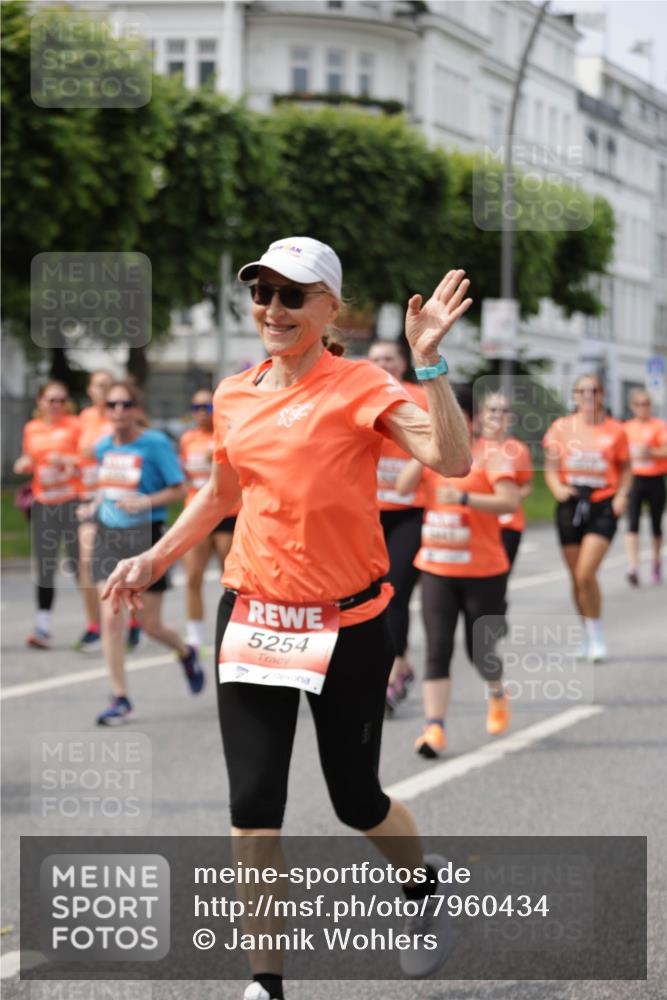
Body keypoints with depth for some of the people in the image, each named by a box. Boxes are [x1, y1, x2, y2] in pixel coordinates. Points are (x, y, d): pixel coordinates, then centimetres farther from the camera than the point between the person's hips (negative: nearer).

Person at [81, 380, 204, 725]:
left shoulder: (155, 444, -10)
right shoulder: (103, 446, 6)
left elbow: (179, 490, -8)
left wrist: (145, 502, -22)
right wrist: (93, 506, 4)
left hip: (145, 536, -4)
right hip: (108, 535, 4)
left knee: (149, 624, 4)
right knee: (111, 617, -7)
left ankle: (186, 654, 38)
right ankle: (120, 699, 0)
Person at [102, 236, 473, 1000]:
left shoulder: (359, 387, -10)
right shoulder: (233, 396, 6)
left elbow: (452, 460, -25)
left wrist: (428, 363, -31)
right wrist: (156, 557, 19)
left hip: (346, 626, -4)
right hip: (252, 617, 4)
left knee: (356, 800, 9)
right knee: (253, 807, -3)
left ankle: (426, 889, 42)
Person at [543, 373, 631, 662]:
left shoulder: (615, 430, 1)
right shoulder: (561, 427, 4)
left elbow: (626, 469, 10)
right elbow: (551, 468, 5)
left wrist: (622, 495, -7)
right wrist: (557, 488, -16)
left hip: (602, 507, -3)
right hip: (570, 505, 3)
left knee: (586, 574, -16)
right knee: (577, 577, 9)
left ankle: (597, 638, 0)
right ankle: (588, 636, 28)